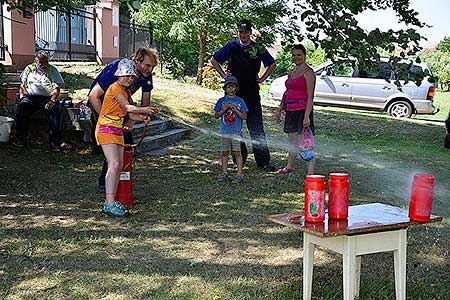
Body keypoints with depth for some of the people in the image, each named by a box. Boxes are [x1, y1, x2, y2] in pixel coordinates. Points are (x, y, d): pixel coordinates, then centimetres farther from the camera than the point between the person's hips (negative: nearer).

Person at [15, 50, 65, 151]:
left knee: (54, 111, -32)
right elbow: (22, 85, 21)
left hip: (47, 98, -1)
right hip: (30, 97, 2)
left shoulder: (52, 70, 15)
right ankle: (21, 139, -19)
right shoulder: (29, 68, 20)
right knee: (20, 108, -29)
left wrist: (52, 101, -13)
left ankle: (54, 142, -30)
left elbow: (56, 89, 5)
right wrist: (22, 97, 2)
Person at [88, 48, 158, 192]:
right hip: (100, 104, -6)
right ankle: (103, 183, -3)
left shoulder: (146, 76, -15)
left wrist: (131, 121, -18)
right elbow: (93, 96, -31)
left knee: (128, 144, 0)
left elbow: (145, 103, -3)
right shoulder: (117, 69, -34)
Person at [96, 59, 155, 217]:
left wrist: (141, 117, -7)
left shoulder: (126, 91, 16)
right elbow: (128, 107, -16)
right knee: (114, 164, -18)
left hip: (117, 130, 9)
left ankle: (110, 201, 10)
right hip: (106, 129, -9)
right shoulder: (115, 88, -12)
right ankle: (109, 204, -20)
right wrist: (144, 110, -4)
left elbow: (126, 113, 8)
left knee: (119, 165, 5)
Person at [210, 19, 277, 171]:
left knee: (256, 128, -3)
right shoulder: (231, 47, 5)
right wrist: (224, 75, 7)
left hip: (252, 93, -1)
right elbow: (214, 60, 16)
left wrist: (262, 78, 8)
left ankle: (263, 161, 0)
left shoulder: (258, 49, 5)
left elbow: (272, 64, 19)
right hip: (234, 92, 1)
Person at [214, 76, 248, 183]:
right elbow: (216, 116, 7)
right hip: (224, 131, 2)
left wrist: (235, 110, -14)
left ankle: (240, 173, 1)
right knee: (225, 152, 7)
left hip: (236, 131, -2)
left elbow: (244, 117, 0)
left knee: (237, 152, -2)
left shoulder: (239, 101, 3)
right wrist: (223, 110, -10)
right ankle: (224, 172, 15)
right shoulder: (221, 101, 7)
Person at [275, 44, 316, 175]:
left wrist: (307, 116, -21)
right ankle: (289, 167, 34)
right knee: (292, 141, 19)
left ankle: (310, 174, -7)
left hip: (302, 110, -8)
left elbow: (310, 96, -14)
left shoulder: (308, 72, -8)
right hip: (290, 110, 8)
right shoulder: (291, 72, 16)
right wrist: (279, 110, 21)